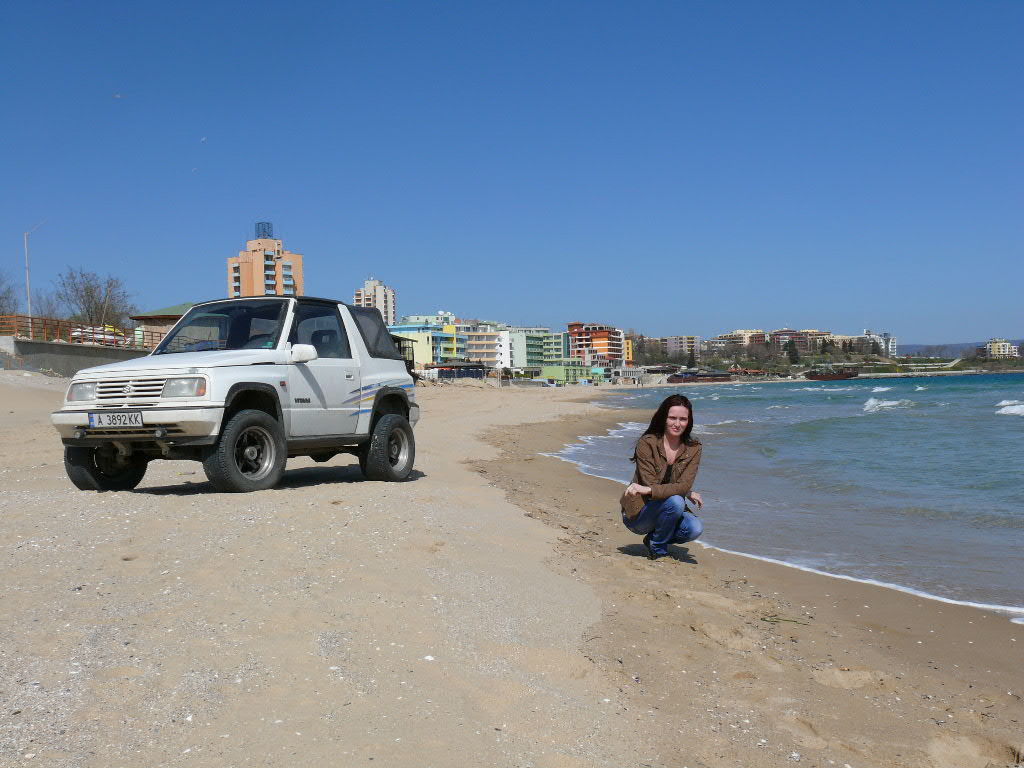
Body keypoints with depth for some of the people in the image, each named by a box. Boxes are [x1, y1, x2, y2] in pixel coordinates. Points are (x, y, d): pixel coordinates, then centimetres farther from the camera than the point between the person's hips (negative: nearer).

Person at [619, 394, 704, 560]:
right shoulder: (647, 443, -15)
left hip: (668, 510, 4)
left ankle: (653, 538, 7)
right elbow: (650, 484, -19)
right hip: (637, 514, -4)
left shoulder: (693, 448, -4)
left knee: (696, 528, -24)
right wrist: (688, 494, -18)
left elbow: (684, 485, -18)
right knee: (675, 501, -31)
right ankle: (657, 549, -6)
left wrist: (648, 490, -32)